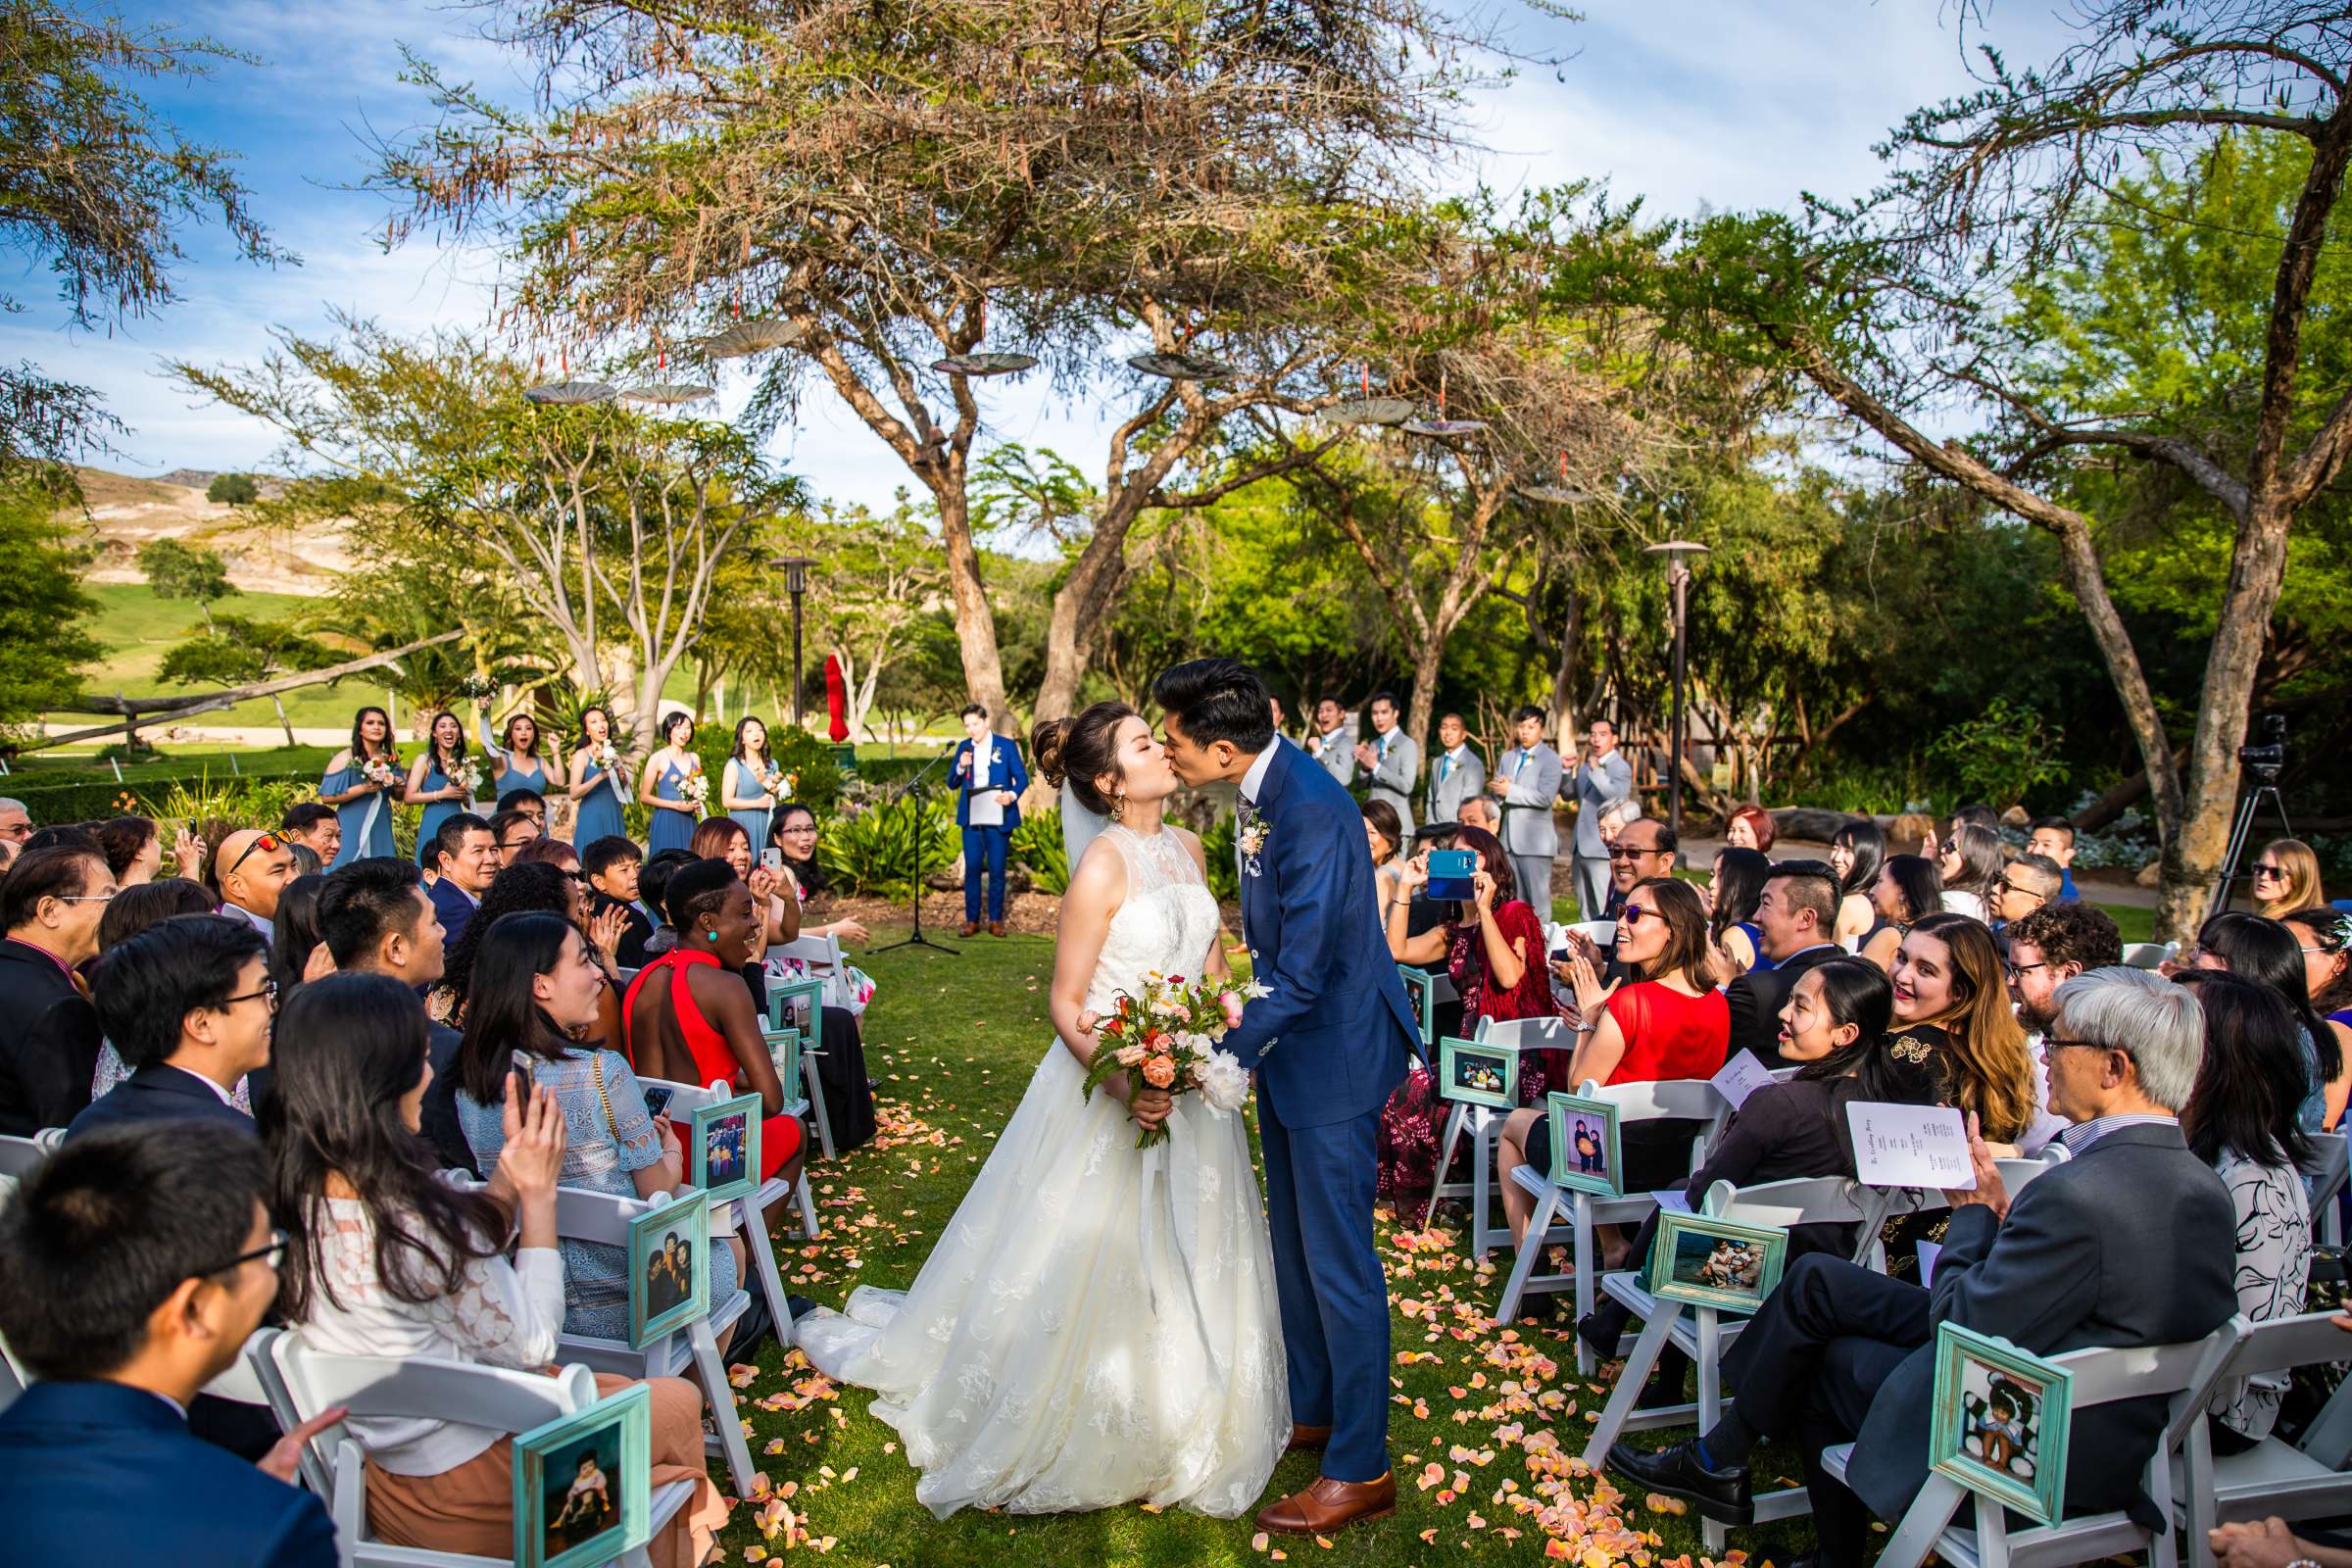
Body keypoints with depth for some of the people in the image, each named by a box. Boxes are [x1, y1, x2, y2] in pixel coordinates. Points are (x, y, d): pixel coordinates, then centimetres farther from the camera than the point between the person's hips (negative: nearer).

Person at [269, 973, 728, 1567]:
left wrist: (510, 1169, 2)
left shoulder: (292, 1205, -9)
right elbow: (530, 1344, -16)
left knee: (619, 1390, 27)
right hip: (469, 1499, -7)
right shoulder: (418, 1223, -33)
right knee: (679, 1403, 17)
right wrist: (538, 1190, -12)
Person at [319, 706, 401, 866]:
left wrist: (397, 786, -2)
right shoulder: (345, 758, -6)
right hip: (352, 829, -4)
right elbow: (326, 797, -11)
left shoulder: (391, 759, 8)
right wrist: (363, 788, -18)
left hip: (381, 830, 4)